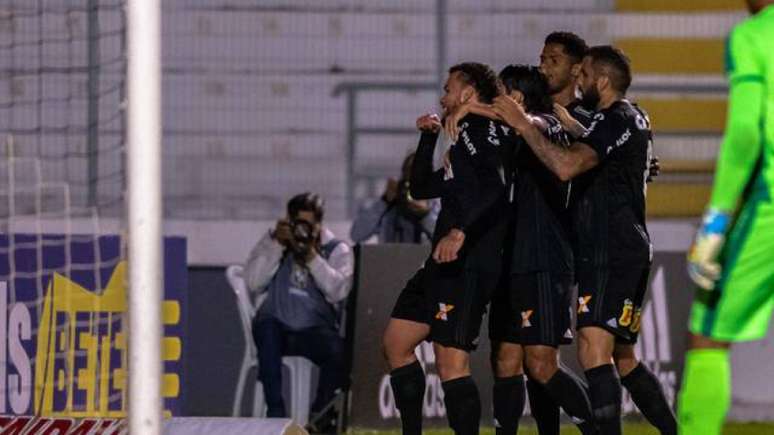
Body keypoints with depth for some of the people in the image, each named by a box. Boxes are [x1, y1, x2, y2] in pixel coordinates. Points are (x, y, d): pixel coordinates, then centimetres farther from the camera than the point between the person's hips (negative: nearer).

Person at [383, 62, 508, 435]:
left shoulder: (483, 128, -6)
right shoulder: (466, 137, 25)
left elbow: (495, 185, -24)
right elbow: (421, 188, 34)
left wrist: (460, 230, -33)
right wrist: (428, 138, 24)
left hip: (468, 264, -11)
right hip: (444, 264, 11)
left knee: (451, 360, -16)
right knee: (396, 341, 13)